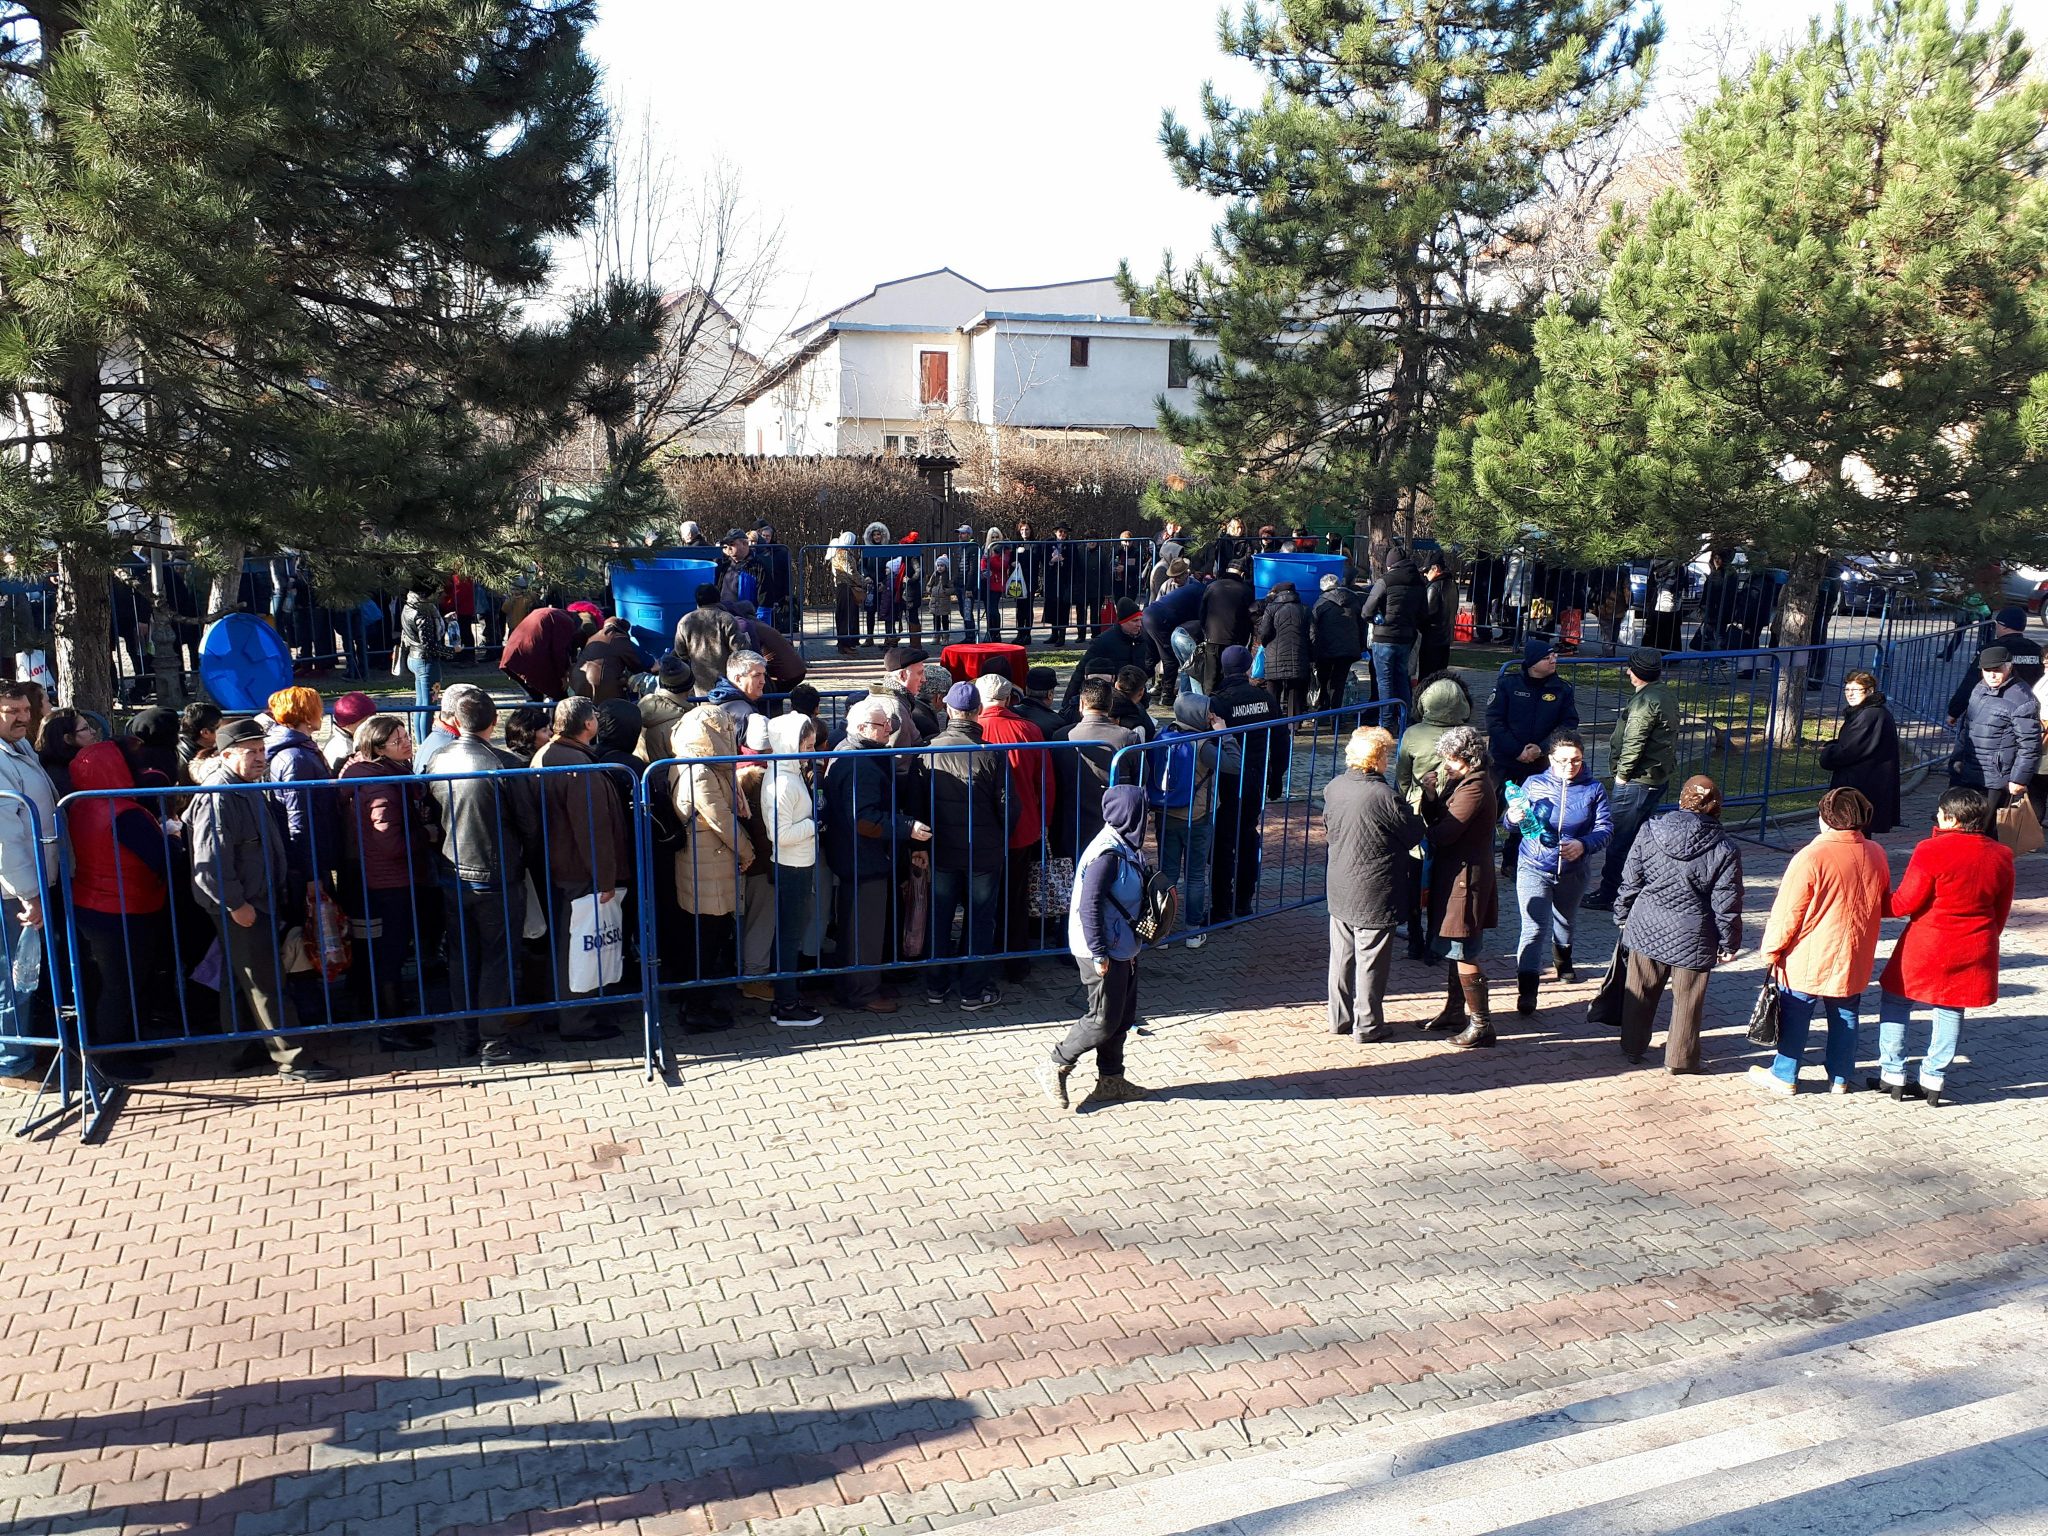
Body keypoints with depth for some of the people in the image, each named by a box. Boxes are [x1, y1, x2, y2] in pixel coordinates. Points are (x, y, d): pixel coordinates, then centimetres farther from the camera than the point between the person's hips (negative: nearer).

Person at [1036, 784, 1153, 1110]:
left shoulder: (1125, 846, 6)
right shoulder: (1108, 853, -24)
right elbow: (1089, 904, -25)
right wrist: (1098, 953, -23)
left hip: (1122, 949, 10)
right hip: (1103, 952, -10)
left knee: (1123, 1016, 16)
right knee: (1103, 1020, 0)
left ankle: (1110, 1080, 28)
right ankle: (1055, 1067, 14)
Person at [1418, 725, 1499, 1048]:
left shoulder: (1475, 788, -20)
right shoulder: (1460, 782, 10)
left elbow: (1442, 833, -23)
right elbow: (1438, 820, 8)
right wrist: (1431, 793, -7)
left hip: (1465, 878, -10)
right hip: (1454, 874, 10)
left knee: (1464, 953, -5)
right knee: (1455, 949, 20)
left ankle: (1481, 1024, 3)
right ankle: (1455, 1010, 33)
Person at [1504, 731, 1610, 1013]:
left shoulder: (1594, 789, -4)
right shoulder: (1533, 784, -4)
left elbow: (1605, 828, -10)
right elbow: (1512, 827, -1)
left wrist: (1583, 845, -29)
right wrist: (1512, 818, -25)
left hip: (1573, 871, 3)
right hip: (1534, 868, -2)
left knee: (1564, 922, 27)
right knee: (1534, 928, -16)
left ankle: (1563, 963, 55)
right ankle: (1526, 990, -16)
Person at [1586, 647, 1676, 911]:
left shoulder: (1645, 701, -19)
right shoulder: (1665, 698, 14)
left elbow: (1633, 743, -23)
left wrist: (1622, 773, -12)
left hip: (1637, 780, -11)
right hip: (1658, 777, 11)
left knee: (1619, 839, -4)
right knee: (1640, 836, 18)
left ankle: (1609, 895, 0)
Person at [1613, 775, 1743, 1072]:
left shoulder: (1650, 832, -8)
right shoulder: (1724, 850, -14)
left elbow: (1630, 882, 0)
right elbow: (1727, 905, -9)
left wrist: (1622, 917, 14)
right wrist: (1728, 944, 3)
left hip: (1646, 928, 2)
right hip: (1692, 936, -2)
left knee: (1640, 992, 18)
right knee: (1687, 1000, 13)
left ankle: (1632, 1047, 31)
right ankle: (1681, 1058, 24)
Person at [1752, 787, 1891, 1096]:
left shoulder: (1811, 857, -21)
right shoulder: (1876, 855, -1)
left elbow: (1787, 914, -16)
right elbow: (1886, 906, 14)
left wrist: (1771, 952, -5)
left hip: (1808, 962, -5)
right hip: (1854, 962, 5)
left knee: (1794, 1018, 8)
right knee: (1845, 1017, 17)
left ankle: (1784, 1076, 19)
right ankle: (1840, 1078, 28)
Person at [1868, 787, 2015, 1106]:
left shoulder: (1932, 851, -18)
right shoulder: (2001, 856, 1)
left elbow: (1904, 903, -14)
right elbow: (2002, 911, 10)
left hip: (1926, 949, -5)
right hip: (1973, 953, 5)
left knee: (1894, 1001, 11)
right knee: (1951, 1011, 14)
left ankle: (1892, 1074, 13)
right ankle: (1934, 1079, 17)